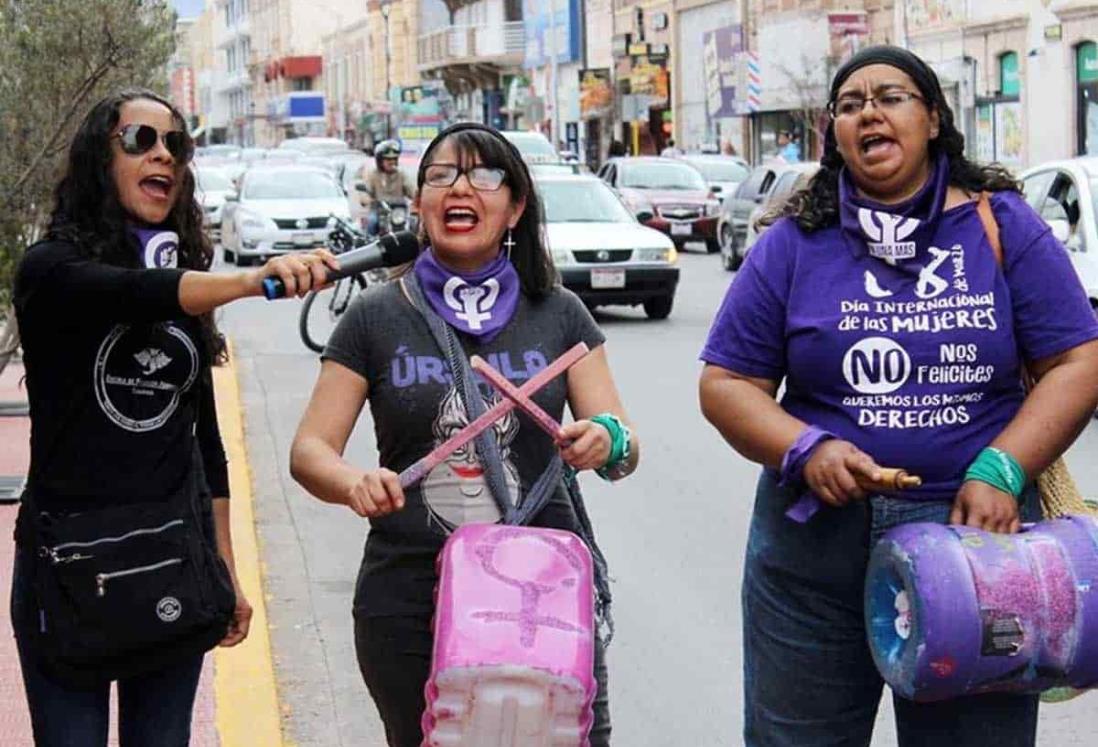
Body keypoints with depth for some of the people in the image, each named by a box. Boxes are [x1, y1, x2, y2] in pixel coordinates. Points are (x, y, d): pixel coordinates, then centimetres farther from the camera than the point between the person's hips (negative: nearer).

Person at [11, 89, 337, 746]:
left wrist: (227, 569, 14)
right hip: (70, 561, -4)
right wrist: (257, 279, -47)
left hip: (176, 559, 5)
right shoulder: (52, 269, -6)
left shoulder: (185, 280, 10)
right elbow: (133, 296, -30)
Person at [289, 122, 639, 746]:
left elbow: (626, 446, 5)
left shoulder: (558, 315, 6)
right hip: (412, 601, 0)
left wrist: (607, 442, -19)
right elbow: (310, 450, 2)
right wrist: (354, 483, -20)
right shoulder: (378, 318, 4)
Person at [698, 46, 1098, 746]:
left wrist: (1000, 473, -13)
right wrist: (805, 450, -14)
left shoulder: (1002, 226, 3)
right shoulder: (794, 245, 4)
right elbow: (727, 384, 5)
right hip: (818, 543, 1)